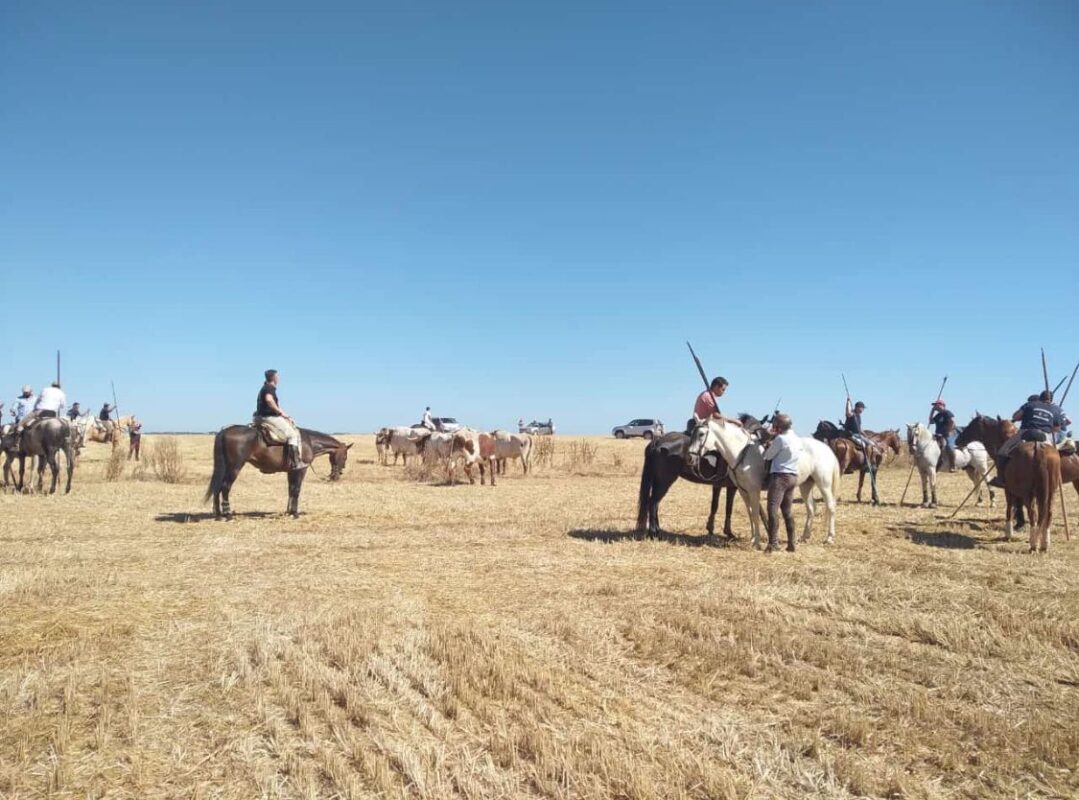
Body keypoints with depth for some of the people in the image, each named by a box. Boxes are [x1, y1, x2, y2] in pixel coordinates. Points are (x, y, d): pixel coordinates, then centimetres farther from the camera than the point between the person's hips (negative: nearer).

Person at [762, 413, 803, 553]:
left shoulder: (781, 439, -13)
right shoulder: (798, 440, 11)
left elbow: (768, 456, -4)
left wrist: (769, 447, 16)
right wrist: (774, 444, 17)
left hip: (780, 476, -8)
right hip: (793, 477, 8)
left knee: (773, 509, -9)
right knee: (787, 510, 13)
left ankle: (773, 543, -13)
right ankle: (791, 543, 15)